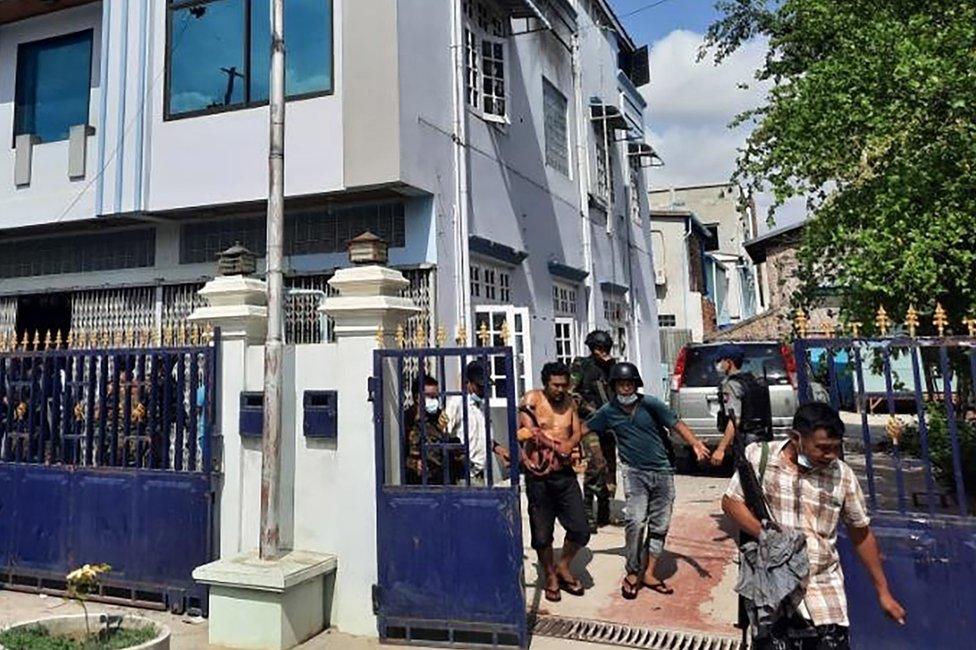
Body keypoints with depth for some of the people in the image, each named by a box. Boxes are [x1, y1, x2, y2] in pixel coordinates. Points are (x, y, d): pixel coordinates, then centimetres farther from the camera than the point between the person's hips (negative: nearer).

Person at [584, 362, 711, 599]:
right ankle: (632, 574, 1)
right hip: (635, 473, -1)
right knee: (635, 521, -15)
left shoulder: (650, 404, -6)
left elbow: (677, 424, -9)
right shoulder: (609, 412, -1)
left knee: (659, 526, 6)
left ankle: (649, 574, 19)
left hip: (663, 472, 1)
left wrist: (695, 443, -24)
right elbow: (584, 429, 7)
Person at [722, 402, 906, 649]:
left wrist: (883, 592, 16)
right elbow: (731, 501, -2)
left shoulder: (842, 475, 1)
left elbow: (861, 533, 11)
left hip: (824, 589, 2)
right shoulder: (759, 456, -5)